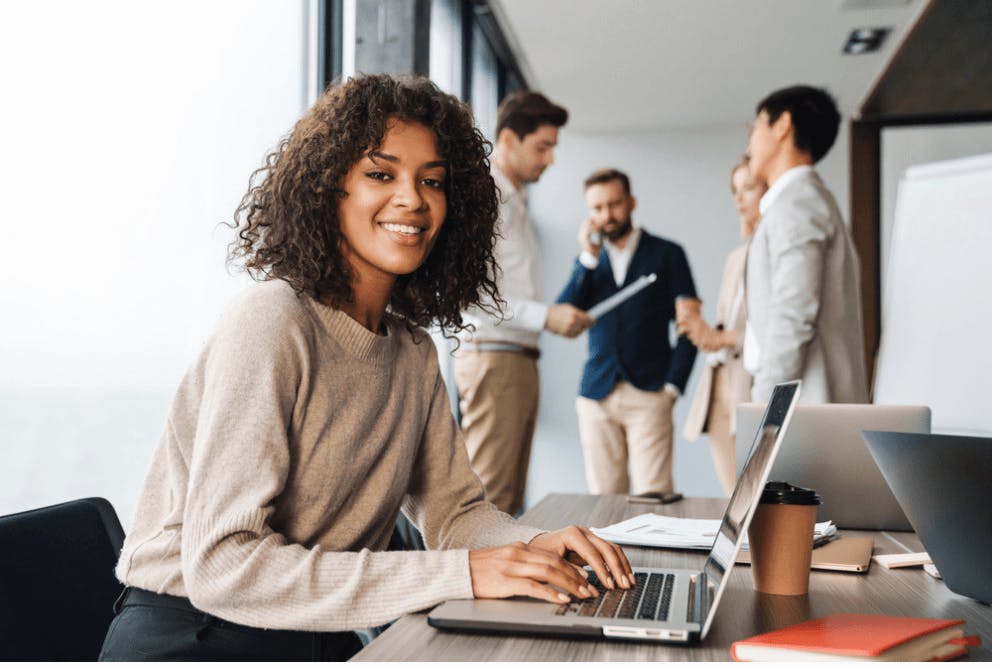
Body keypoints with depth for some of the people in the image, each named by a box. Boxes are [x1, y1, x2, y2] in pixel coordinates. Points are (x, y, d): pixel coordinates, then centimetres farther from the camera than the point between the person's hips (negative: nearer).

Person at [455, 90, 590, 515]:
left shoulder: (515, 200, 21)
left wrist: (560, 317, 10)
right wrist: (545, 316, -19)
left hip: (520, 358, 10)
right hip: (492, 357, -10)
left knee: (510, 498, 11)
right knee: (489, 499, -9)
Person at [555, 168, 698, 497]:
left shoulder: (666, 254, 7)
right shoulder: (588, 261, 16)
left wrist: (672, 386, -5)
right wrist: (588, 258, -3)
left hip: (649, 395, -3)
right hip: (597, 396, 3)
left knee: (653, 497, -10)